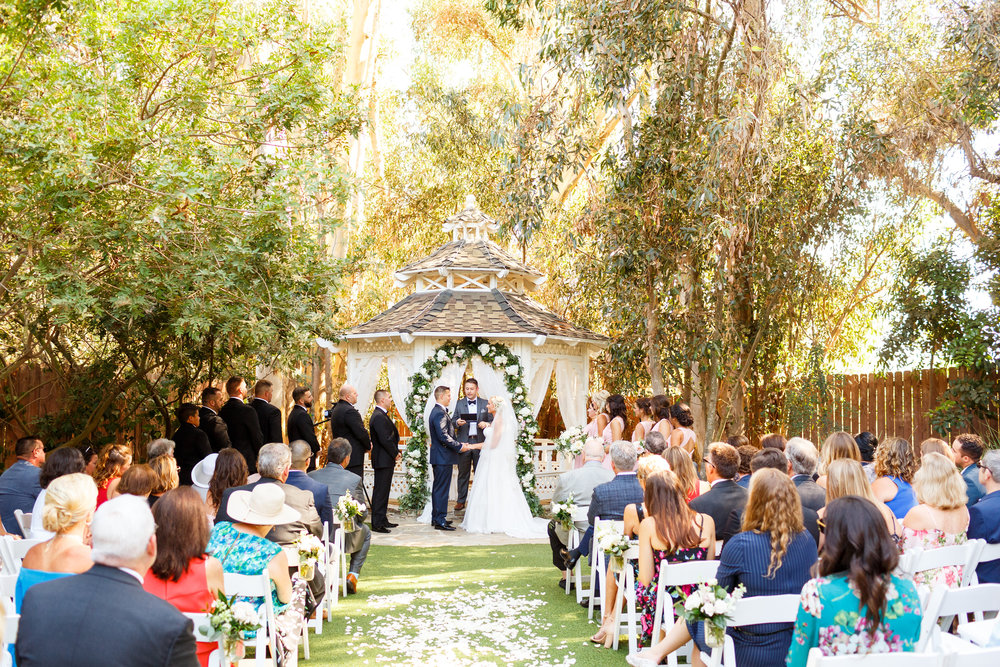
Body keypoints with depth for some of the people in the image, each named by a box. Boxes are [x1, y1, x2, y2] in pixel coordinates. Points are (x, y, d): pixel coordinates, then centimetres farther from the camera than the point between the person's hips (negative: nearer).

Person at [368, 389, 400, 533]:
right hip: (383, 460, -11)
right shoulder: (378, 417, -18)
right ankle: (377, 523, -4)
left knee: (384, 490, 15)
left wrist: (395, 452, 9)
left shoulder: (382, 415, 16)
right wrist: (395, 454, -12)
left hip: (386, 460, 11)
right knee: (380, 491, -7)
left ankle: (382, 519, 22)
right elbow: (385, 439, -22)